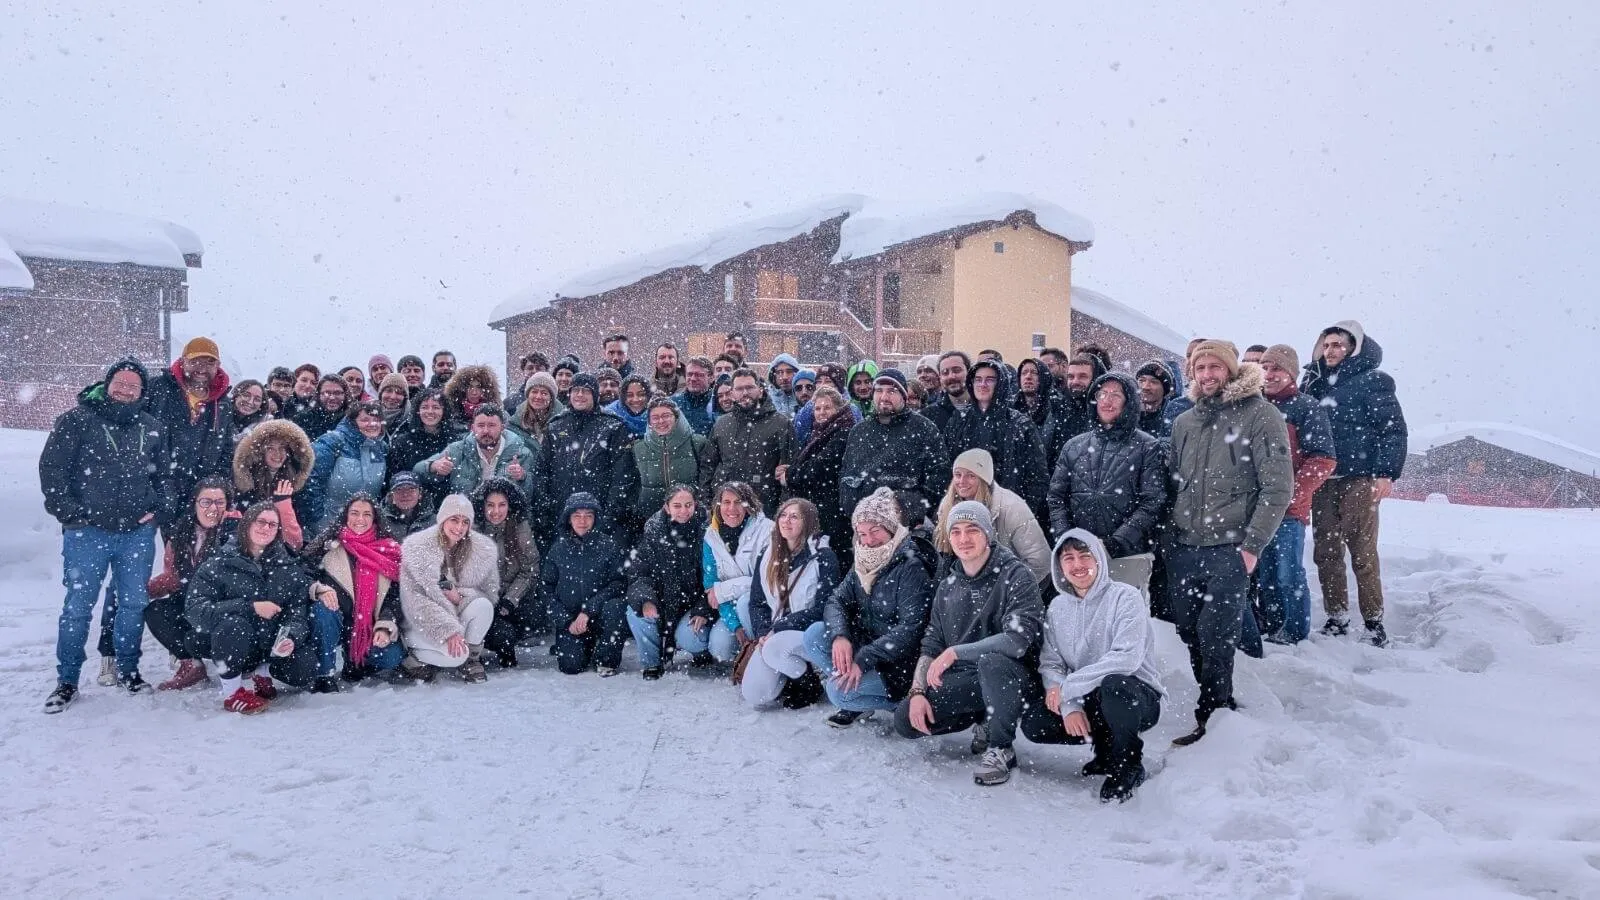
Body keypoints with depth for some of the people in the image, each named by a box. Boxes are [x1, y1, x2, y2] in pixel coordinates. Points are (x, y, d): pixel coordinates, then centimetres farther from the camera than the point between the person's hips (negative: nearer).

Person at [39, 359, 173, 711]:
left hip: (138, 532, 3)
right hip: (88, 531, -3)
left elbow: (165, 473, 18)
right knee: (78, 606, 0)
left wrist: (160, 508, 4)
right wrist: (67, 511, -10)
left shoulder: (151, 428, 11)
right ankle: (67, 681, 12)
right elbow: (51, 467, -4)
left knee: (135, 603, 9)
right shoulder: (76, 420, -1)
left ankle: (127, 669, 24)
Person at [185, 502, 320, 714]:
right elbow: (194, 609, -16)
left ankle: (262, 671, 13)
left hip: (273, 645, 3)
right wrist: (250, 607, -25)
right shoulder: (218, 564, -4)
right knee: (234, 623, -34)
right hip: (233, 649, -3)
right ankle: (232, 692, -13)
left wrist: (292, 637, -25)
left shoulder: (289, 567, 5)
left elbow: (300, 610, -3)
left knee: (305, 672, -22)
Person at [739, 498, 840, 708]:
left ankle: (810, 683, -7)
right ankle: (790, 677, 16)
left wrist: (778, 628, -18)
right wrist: (763, 634, -10)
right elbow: (756, 602, 8)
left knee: (775, 648, -36)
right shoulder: (768, 555, 8)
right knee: (754, 696, -15)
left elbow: (821, 609, -14)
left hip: (810, 631, -4)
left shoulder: (823, 557, -9)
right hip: (774, 635, 5)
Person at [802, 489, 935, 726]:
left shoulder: (911, 567, -19)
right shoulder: (863, 562, 6)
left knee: (840, 691, -25)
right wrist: (839, 635, -21)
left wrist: (864, 659, -29)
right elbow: (836, 600, 1)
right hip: (865, 642, 8)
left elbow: (911, 627, -26)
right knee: (814, 634, -11)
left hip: (898, 661, -8)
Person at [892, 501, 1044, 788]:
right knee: (906, 719, -10)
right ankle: (984, 718, 14)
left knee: (990, 660, -39)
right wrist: (917, 692, -7)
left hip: (1010, 675, -6)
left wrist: (955, 652, -22)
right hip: (963, 681, 6)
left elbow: (1019, 639, -25)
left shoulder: (1015, 576, -11)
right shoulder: (947, 587, 9)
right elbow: (931, 646, 10)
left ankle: (1001, 749, -17)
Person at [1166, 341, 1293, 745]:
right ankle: (1222, 706, 24)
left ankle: (1210, 717, 5)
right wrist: (1170, 538, 12)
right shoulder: (1183, 423, 14)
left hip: (1230, 549, -6)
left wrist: (1252, 545, -14)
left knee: (1214, 635, -9)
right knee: (1189, 633, 9)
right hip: (1184, 550, 6)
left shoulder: (1260, 415, -4)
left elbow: (1278, 486, -9)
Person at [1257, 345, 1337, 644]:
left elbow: (1323, 460, -9)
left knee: (1288, 574, -6)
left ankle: (1295, 636, 5)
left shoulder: (1308, 408, -3)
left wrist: (1290, 495, -16)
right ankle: (1270, 629, 23)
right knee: (1263, 573, 11)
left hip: (1289, 509, -6)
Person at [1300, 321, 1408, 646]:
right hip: (1322, 480, 5)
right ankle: (1336, 618, 14)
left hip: (1359, 481, -5)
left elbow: (1394, 429, -4)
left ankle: (1374, 621, 5)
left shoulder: (1372, 381, 0)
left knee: (1363, 553, -4)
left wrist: (1386, 472, -13)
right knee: (1326, 553, 6)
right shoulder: (1313, 384, 14)